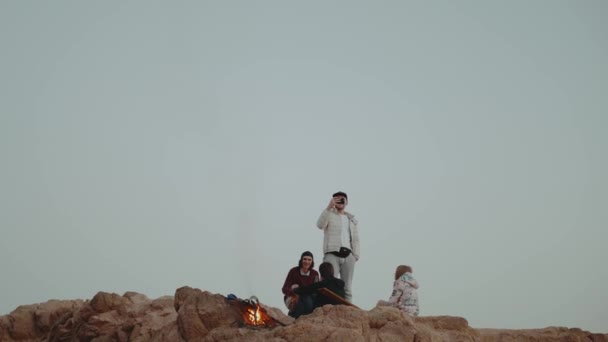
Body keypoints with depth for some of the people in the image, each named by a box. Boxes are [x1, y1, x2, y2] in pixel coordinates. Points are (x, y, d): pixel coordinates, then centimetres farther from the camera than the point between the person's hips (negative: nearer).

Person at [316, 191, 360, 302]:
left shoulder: (351, 219, 22)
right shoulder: (329, 214, 9)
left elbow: (355, 239, 18)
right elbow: (320, 224, -13)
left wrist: (356, 255, 4)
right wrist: (329, 207, -22)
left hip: (347, 255, 4)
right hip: (332, 254, -4)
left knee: (347, 287, 2)